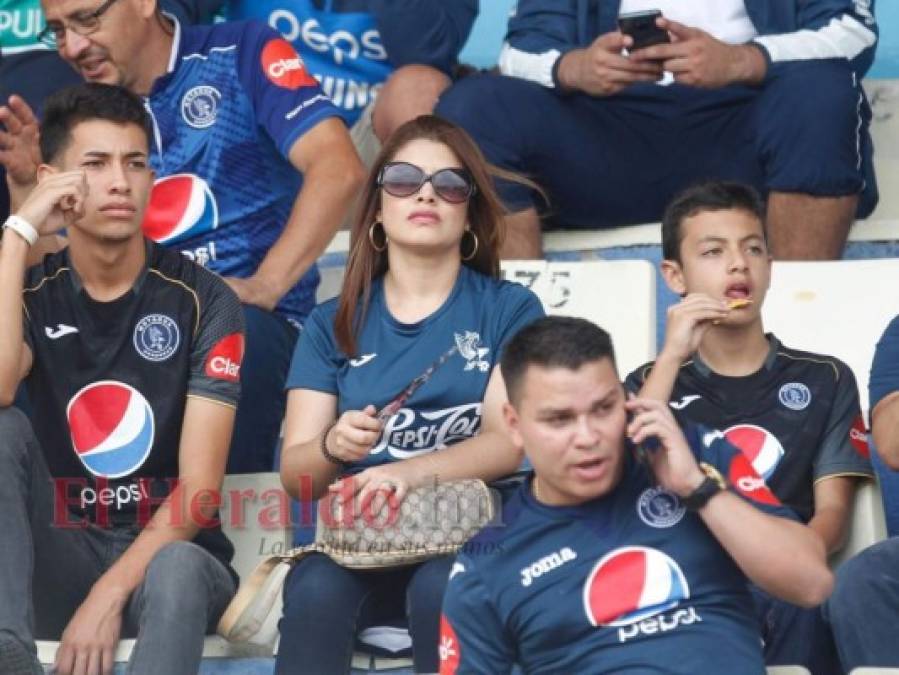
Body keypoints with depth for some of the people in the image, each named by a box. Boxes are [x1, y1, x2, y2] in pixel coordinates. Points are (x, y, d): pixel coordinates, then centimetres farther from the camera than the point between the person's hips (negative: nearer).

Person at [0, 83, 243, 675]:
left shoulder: (203, 301, -4)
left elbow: (200, 487, -10)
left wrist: (109, 594, -22)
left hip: (166, 552, -3)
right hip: (56, 561, 3)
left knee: (174, 574, -38)